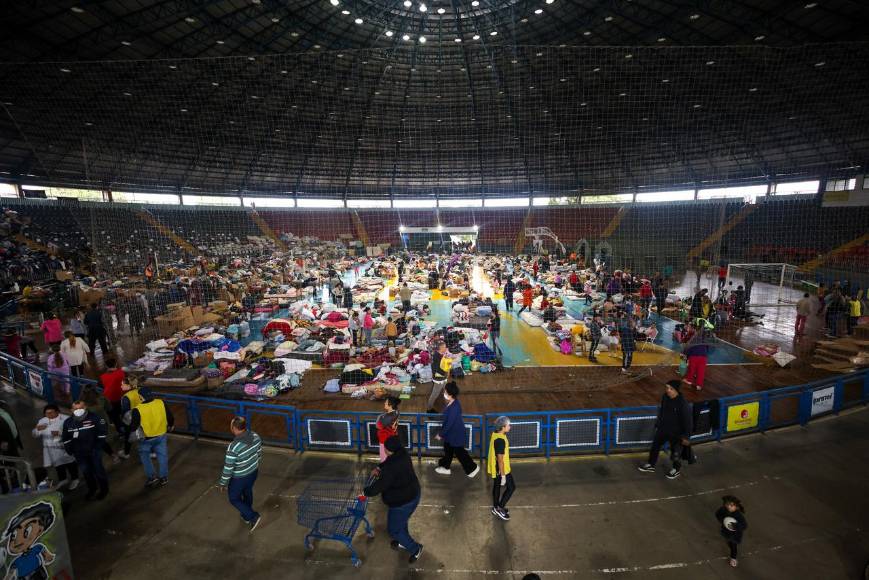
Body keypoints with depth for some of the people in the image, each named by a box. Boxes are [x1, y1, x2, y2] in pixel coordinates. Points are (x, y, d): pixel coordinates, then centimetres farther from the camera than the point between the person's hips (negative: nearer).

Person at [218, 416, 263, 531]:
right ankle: (246, 516, 51)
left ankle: (253, 517, 16)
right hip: (253, 471, 6)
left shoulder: (233, 447, -36)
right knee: (248, 492, 30)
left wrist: (223, 483, -6)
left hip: (239, 478, -6)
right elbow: (259, 453, 0)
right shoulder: (255, 437, -18)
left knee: (234, 499, 21)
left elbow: (228, 468, -24)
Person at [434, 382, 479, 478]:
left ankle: (473, 468, 27)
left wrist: (441, 434, -17)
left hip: (456, 434, -9)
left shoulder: (454, 407, -34)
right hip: (451, 433, 9)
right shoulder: (451, 403, -5)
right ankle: (446, 467, 40)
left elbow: (449, 423, -28)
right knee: (448, 450, 22)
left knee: (460, 452, 9)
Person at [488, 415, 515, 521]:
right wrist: (503, 475, -20)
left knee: (496, 486, 22)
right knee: (511, 487, 8)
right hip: (501, 469, -9)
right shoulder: (500, 440, -32)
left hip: (495, 468, 9)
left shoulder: (495, 434, -2)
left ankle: (496, 507, 39)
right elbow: (500, 459, -27)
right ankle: (500, 508, 16)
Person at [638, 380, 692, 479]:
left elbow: (687, 421, -19)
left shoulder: (682, 404, -28)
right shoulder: (665, 397, -9)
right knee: (655, 446, 17)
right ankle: (651, 465, 38)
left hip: (675, 432, -6)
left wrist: (686, 436, -13)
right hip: (663, 428, 6)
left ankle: (677, 470, 43)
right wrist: (658, 424, 16)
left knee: (675, 452, 15)